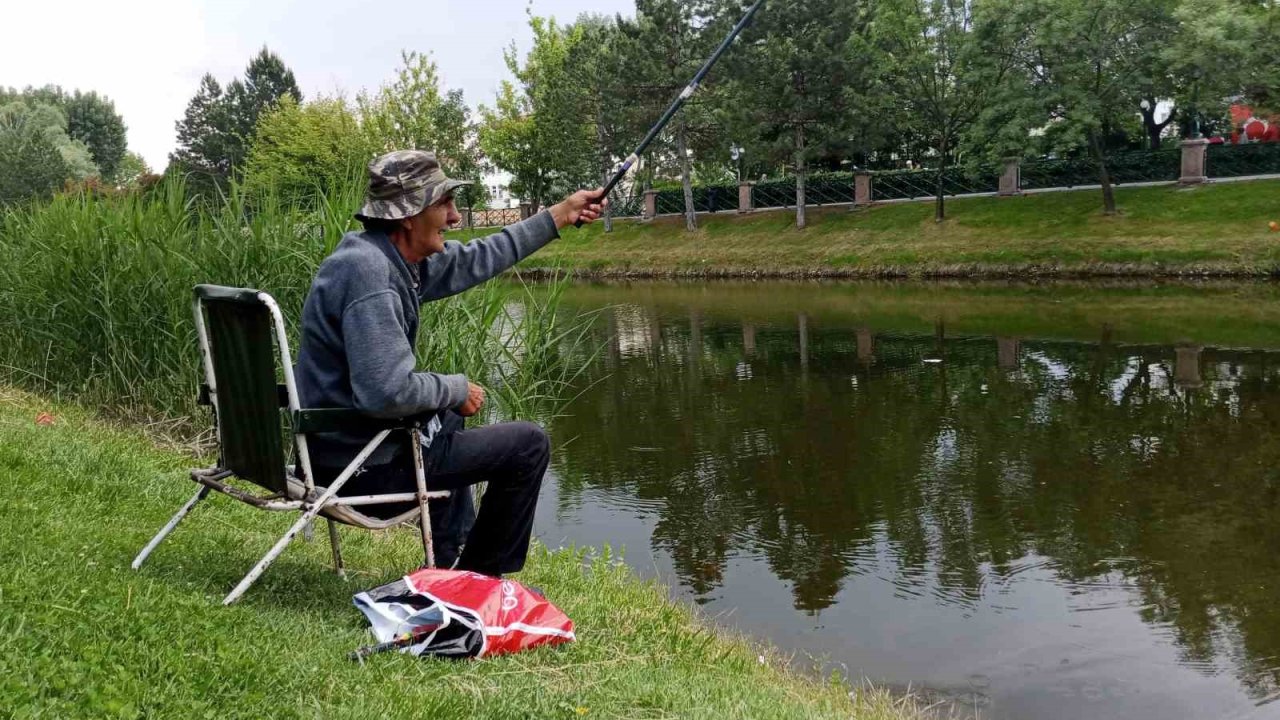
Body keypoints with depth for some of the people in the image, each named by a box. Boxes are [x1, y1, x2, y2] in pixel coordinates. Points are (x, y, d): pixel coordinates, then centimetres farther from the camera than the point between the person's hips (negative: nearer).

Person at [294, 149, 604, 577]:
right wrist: (457, 389, -15)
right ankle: (480, 578, 14)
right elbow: (388, 393, -34)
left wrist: (557, 217, 20)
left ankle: (448, 562, 40)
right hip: (366, 468, -10)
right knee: (528, 445, -2)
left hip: (334, 447, 10)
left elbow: (473, 261, 17)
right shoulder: (369, 273, -26)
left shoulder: (390, 256, 4)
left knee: (449, 415, 36)